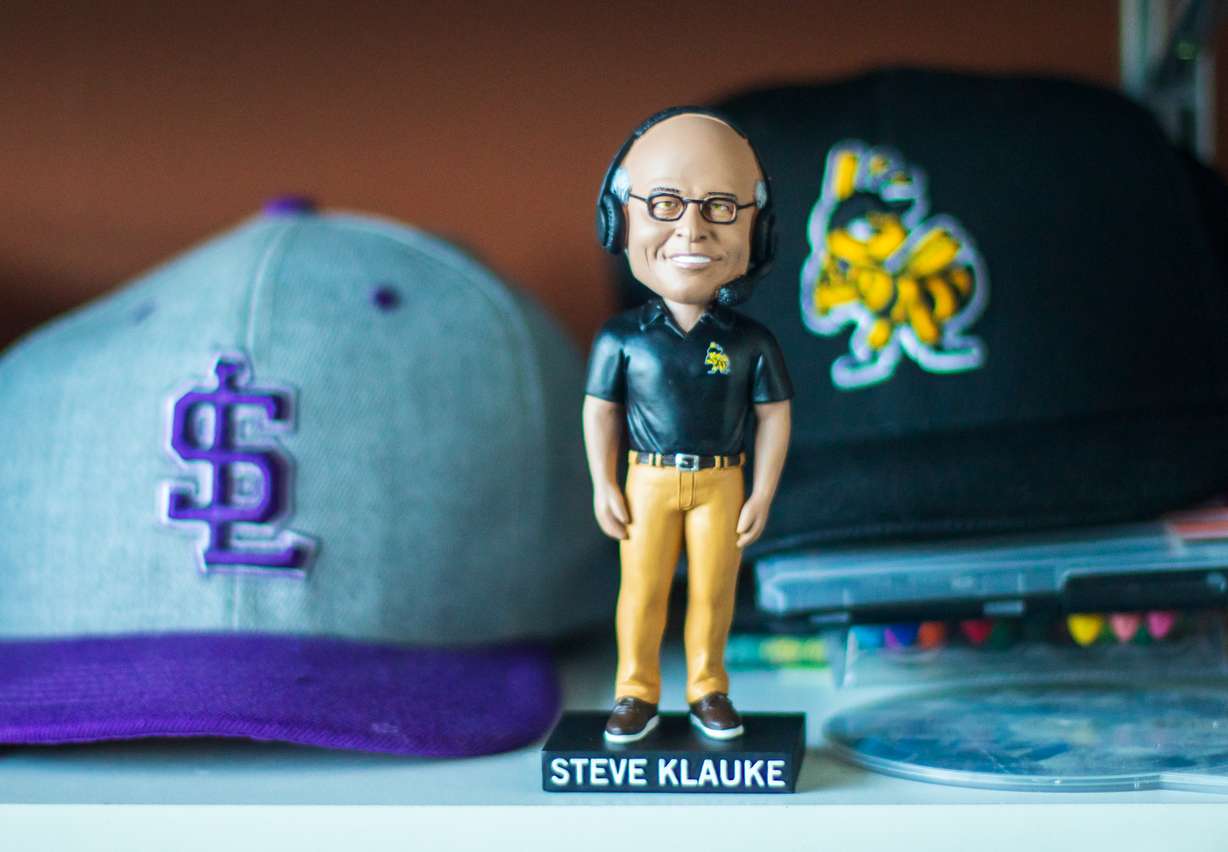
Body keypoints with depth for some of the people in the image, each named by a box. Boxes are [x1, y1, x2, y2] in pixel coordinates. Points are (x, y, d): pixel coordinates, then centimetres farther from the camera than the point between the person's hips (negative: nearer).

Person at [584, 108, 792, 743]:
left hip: (720, 483, 1)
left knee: (713, 590, 9)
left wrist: (762, 495, -3)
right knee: (642, 590, 5)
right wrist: (604, 488, -4)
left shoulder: (750, 342, -5)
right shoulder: (622, 337, -7)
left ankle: (708, 692, 24)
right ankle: (636, 695, 18)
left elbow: (774, 415, -1)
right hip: (649, 482, 0)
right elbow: (600, 410, -1)